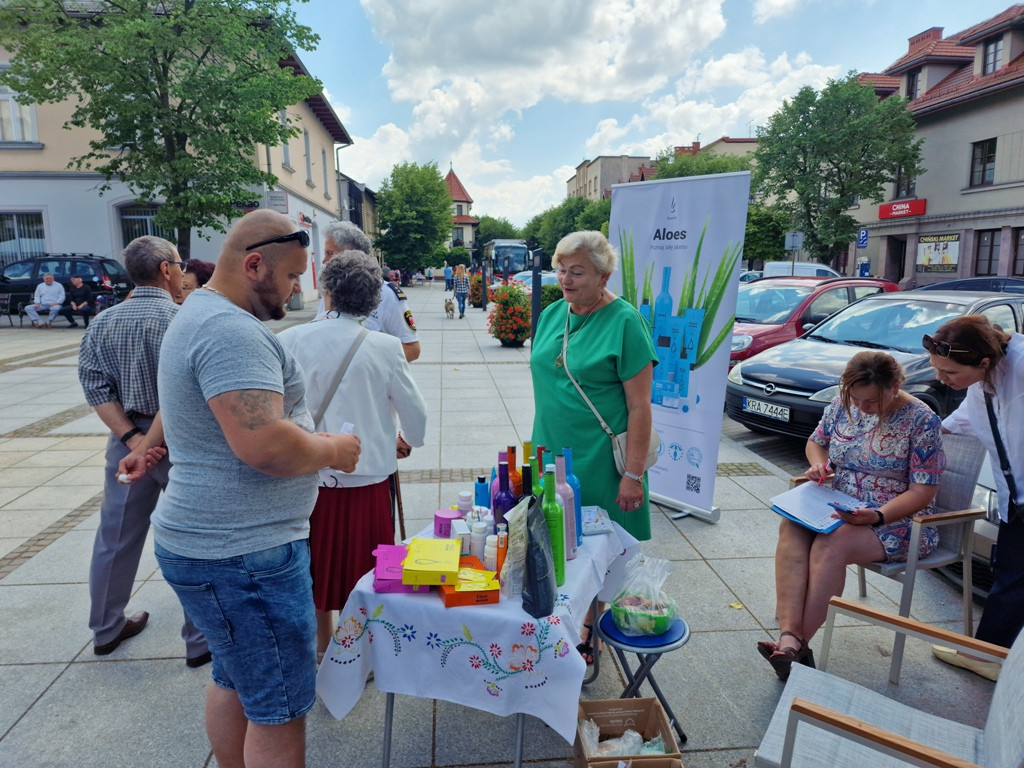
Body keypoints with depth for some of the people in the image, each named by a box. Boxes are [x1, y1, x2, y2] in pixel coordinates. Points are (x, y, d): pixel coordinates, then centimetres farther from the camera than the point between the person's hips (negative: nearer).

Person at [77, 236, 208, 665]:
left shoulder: (102, 323, 4)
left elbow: (95, 385, -2)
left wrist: (133, 438, -8)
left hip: (128, 439, 6)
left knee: (116, 537, 19)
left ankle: (106, 629, 38)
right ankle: (200, 640, 18)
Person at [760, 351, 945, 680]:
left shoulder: (922, 420, -11)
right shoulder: (842, 404, 3)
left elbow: (922, 492, -11)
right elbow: (816, 441, 20)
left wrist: (877, 516, -27)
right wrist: (818, 464, -3)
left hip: (896, 520, -4)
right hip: (838, 507, 5)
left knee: (831, 544, -35)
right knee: (791, 528, -29)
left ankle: (799, 645, -26)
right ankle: (789, 639, -37)